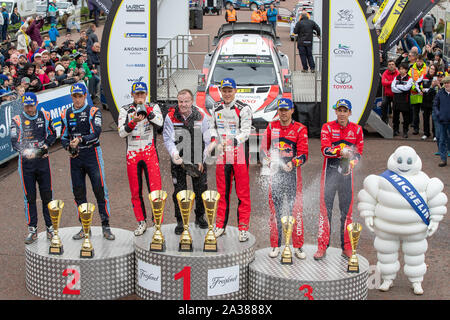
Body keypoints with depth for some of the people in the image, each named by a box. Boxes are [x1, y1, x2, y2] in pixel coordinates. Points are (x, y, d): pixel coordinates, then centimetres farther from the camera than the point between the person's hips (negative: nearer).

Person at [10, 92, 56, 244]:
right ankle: (32, 230, 9)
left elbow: (52, 134, 15)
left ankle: (50, 227, 13)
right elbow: (14, 141, -11)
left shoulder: (45, 116, 5)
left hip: (42, 159, 1)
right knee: (29, 197, 2)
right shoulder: (17, 120, -2)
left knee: (47, 195, 3)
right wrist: (25, 151, -30)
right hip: (26, 161, -1)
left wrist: (46, 144, -4)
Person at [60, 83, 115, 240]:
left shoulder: (94, 112, -2)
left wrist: (81, 140, -30)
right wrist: (69, 146, -9)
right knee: (78, 192, 6)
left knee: (100, 190, -6)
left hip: (92, 154, -4)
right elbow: (63, 137, 13)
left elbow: (96, 133, -14)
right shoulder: (66, 114, 10)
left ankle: (106, 226, 0)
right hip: (75, 156, 4)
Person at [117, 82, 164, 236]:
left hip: (150, 153, -1)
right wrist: (134, 122, -21)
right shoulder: (125, 110, 6)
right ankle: (141, 222, 19)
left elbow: (159, 123, -13)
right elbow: (121, 132, -5)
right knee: (135, 191, 6)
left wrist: (146, 109, -19)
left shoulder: (153, 107, 6)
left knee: (155, 189, -9)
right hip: (132, 154, 1)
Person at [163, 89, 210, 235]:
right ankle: (180, 221, 14)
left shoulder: (201, 116, -7)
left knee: (201, 189, 7)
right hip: (178, 160, -1)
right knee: (179, 191, 2)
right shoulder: (171, 117, -9)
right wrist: (175, 155, -24)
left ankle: (200, 217, 27)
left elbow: (206, 141, -1)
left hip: (197, 160, 1)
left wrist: (201, 160, -6)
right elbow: (168, 139, -7)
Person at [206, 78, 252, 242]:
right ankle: (220, 225, 19)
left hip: (239, 154, -5)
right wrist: (213, 140, -1)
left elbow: (245, 132, -12)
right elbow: (212, 126, 20)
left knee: (243, 192, -3)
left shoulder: (243, 109, -6)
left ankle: (243, 228, 2)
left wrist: (231, 142, -27)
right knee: (222, 191, 10)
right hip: (222, 155, 5)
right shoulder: (216, 108, 11)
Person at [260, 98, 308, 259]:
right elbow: (264, 148, 14)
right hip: (275, 172, 2)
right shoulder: (271, 127, 11)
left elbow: (303, 154, -5)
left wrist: (293, 163, -23)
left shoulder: (300, 129, 1)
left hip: (293, 173, -2)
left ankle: (298, 247, 5)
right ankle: (275, 246, 13)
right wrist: (269, 161, -5)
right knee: (275, 209, 4)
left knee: (295, 209, -3)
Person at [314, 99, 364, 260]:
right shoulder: (327, 128, 0)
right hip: (330, 171, -2)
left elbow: (358, 152, 8)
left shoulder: (356, 129, 7)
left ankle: (347, 248, 13)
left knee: (347, 210, 5)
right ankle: (322, 247, 4)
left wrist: (352, 162, -12)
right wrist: (341, 151, -29)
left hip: (346, 172, 2)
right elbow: (325, 149, -12)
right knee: (325, 208, -2)